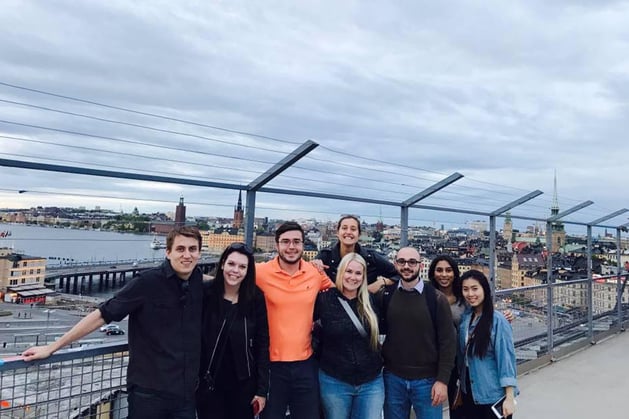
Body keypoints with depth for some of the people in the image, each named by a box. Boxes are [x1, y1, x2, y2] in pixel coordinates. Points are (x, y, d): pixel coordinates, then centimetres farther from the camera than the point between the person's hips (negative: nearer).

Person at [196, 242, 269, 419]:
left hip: (244, 384, 1)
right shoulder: (206, 294, -11)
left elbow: (262, 344, -4)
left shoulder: (256, 298, -7)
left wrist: (262, 389, -4)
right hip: (208, 383, -1)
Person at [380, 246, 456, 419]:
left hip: (427, 380, -2)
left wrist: (442, 379, -10)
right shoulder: (386, 294, -1)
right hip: (393, 378, 2)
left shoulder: (436, 298, -6)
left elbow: (447, 341, -7)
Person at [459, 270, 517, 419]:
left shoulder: (498, 321, -17)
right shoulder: (465, 317, 0)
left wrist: (509, 398, -16)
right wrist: (461, 386, 12)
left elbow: (506, 358, -16)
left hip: (493, 395, -5)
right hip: (469, 393, 5)